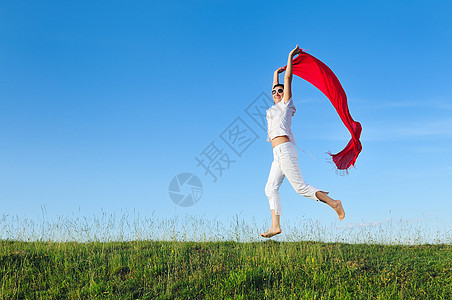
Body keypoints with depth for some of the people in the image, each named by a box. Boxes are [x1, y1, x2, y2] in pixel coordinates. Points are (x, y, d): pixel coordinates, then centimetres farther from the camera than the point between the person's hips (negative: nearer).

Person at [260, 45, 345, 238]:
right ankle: (275, 226, -3)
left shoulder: (286, 103, 6)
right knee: (271, 188, 0)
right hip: (278, 154, 8)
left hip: (284, 149, -8)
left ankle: (334, 203, -4)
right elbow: (276, 84, 37)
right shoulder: (276, 107, 24)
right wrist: (277, 72, 50)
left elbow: (288, 78, 5)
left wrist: (290, 56, 11)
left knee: (300, 187, -12)